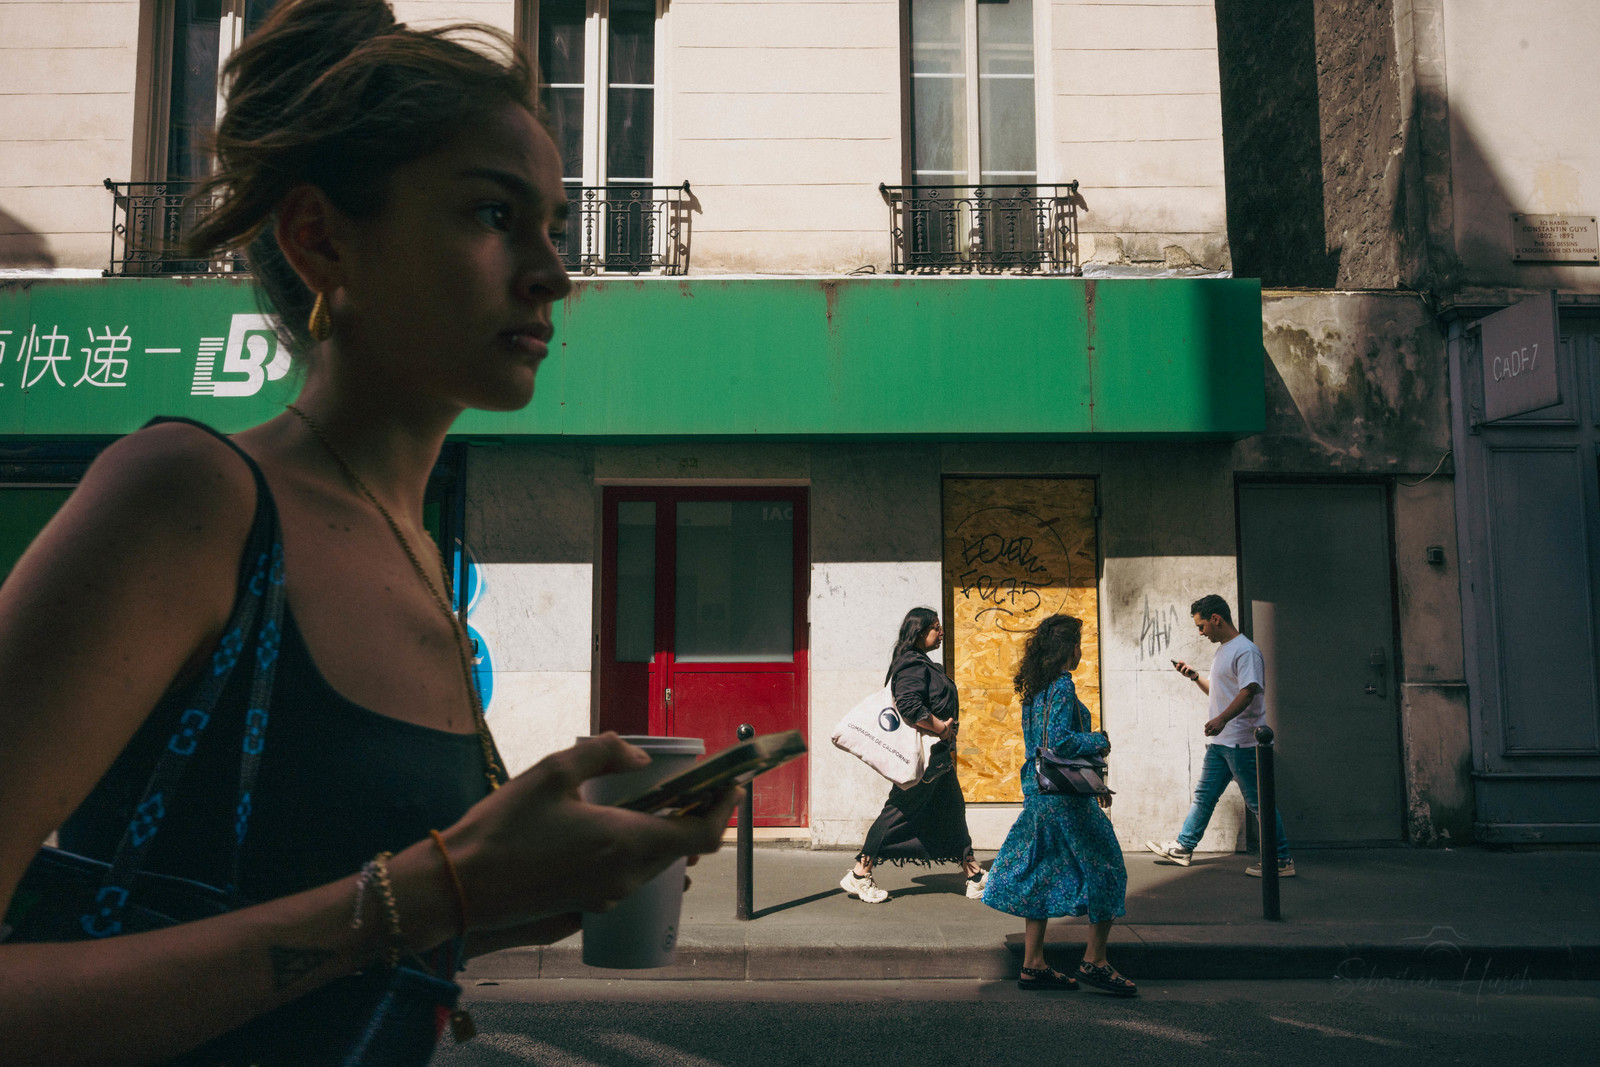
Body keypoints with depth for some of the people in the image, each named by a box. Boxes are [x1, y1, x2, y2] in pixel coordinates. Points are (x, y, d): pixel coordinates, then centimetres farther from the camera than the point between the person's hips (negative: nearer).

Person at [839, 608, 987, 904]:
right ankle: (859, 876, 5)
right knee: (899, 812, -4)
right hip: (923, 756, -11)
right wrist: (941, 727, -21)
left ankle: (974, 877, 20)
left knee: (952, 811, 13)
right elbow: (909, 706, -29)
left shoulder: (924, 665, 15)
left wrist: (947, 737, 11)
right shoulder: (913, 666, -17)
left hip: (938, 756, 11)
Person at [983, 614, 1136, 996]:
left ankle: (1033, 965, 14)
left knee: (1042, 876, 11)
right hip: (1065, 795, -9)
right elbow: (1059, 738, -25)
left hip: (1037, 793, 9)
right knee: (1107, 873, 3)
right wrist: (1099, 741, -8)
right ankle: (1094, 962, 7)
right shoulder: (1062, 686, -14)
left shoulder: (1034, 690, 14)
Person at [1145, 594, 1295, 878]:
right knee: (1204, 795, 14)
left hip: (1242, 742, -10)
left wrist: (1222, 719, -37)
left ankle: (1282, 861, 4)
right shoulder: (1222, 650, 18)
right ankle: (1183, 848, 22)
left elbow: (1249, 690, -26)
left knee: (1257, 802, -4)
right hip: (1220, 741, 10)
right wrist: (1195, 677, 14)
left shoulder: (1245, 650, -14)